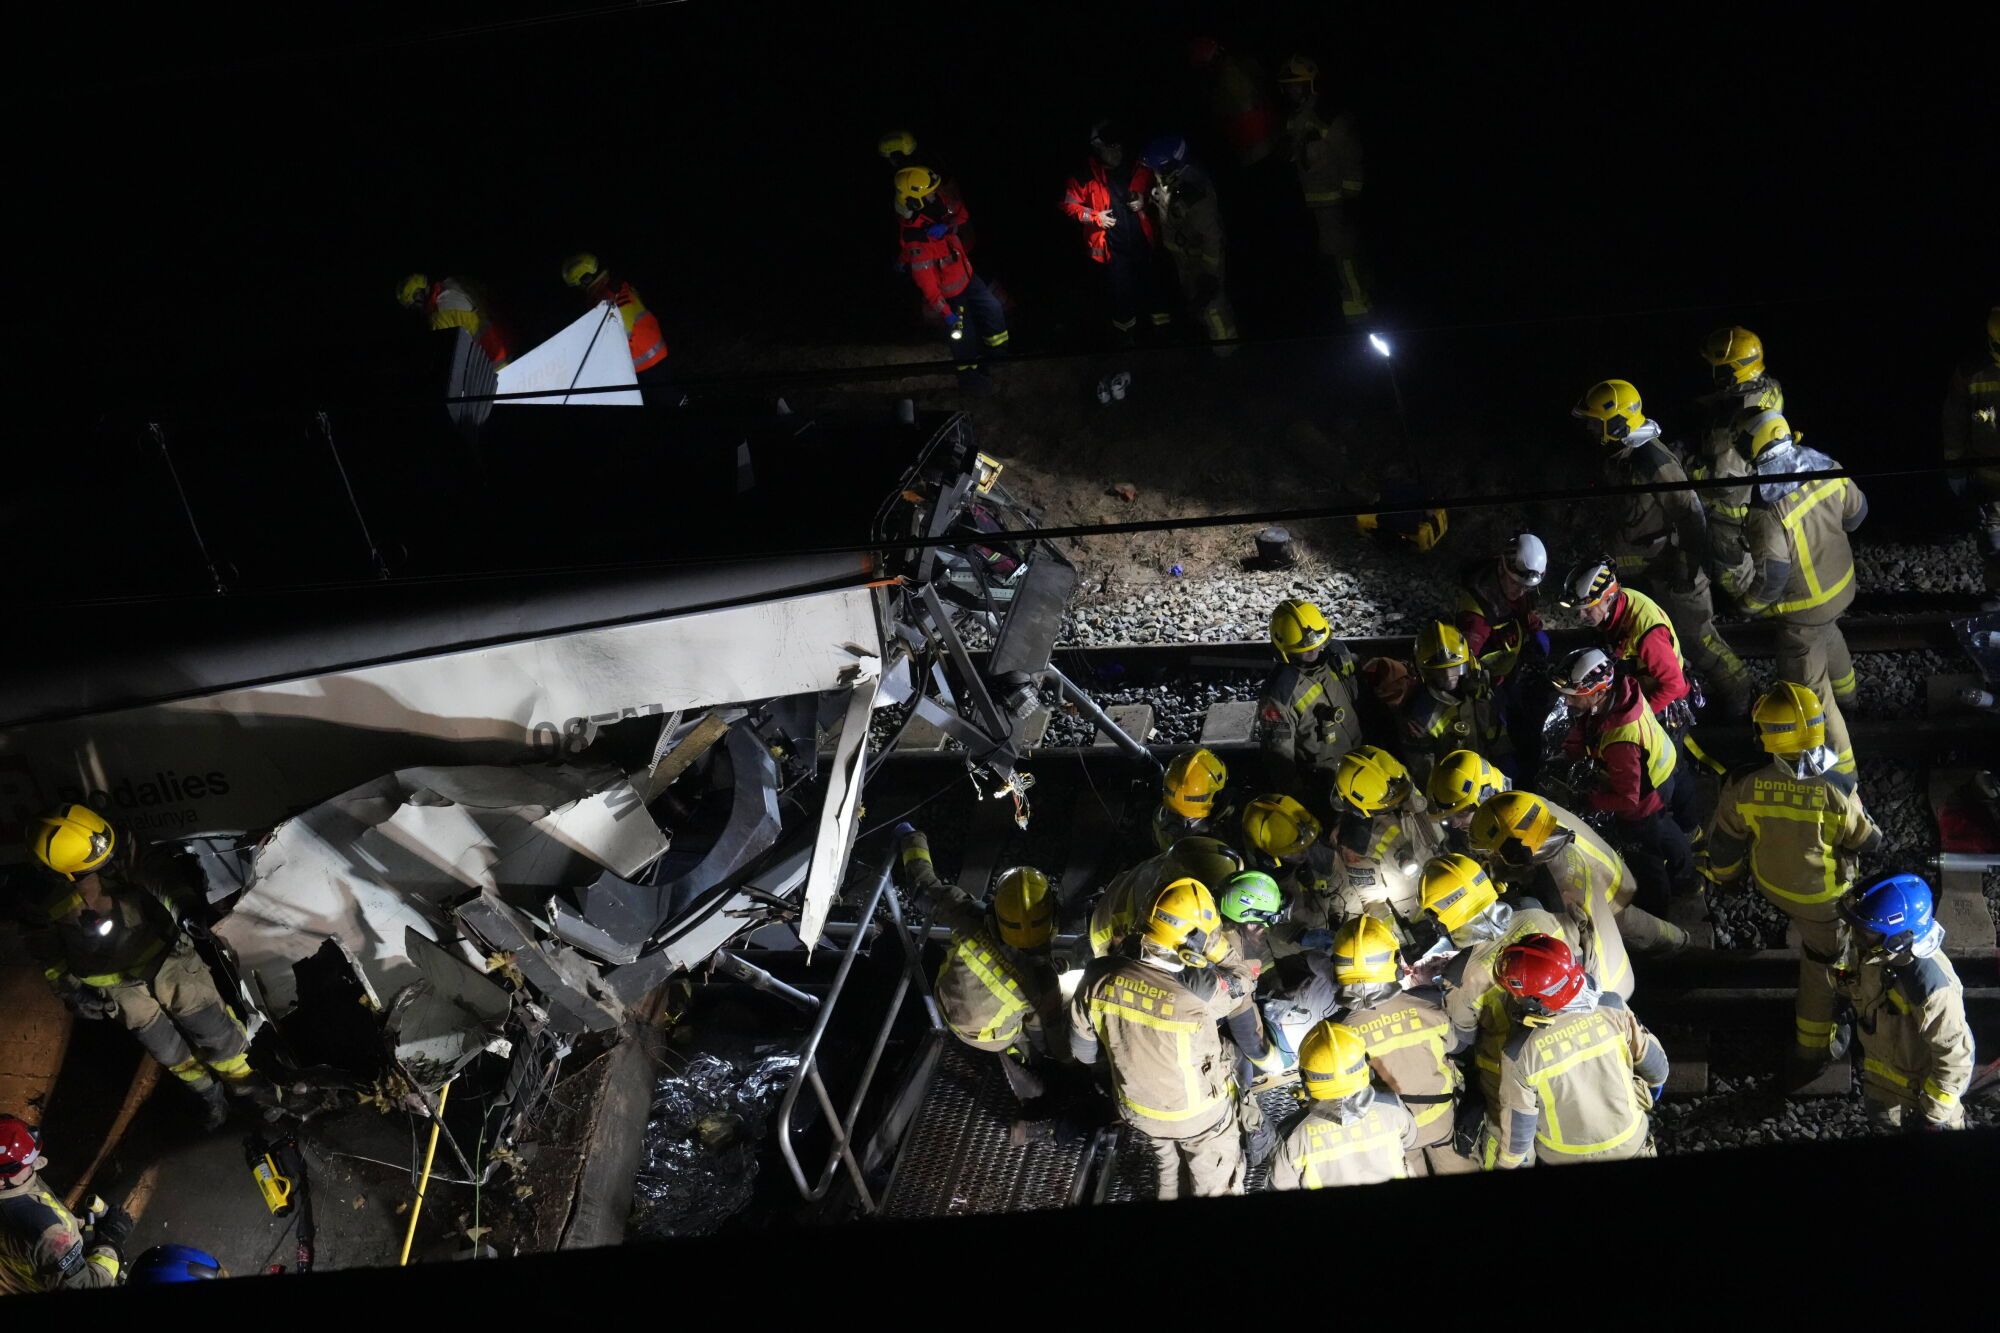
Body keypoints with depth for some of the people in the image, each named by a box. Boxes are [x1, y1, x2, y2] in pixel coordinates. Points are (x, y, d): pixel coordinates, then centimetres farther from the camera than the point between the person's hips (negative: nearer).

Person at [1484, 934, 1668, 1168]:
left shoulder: (1519, 1053, -28)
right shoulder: (1611, 1009, -22)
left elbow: (1515, 1129, -17)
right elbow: (1656, 1067, -6)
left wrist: (1502, 1166, 2)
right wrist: (1653, 1088, 16)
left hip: (1563, 1161, -2)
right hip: (1630, 1146, 2)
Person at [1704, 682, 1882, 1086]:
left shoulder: (1744, 786, -28)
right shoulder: (1838, 792, -34)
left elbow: (1724, 841, -10)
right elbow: (1868, 842, -15)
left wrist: (1723, 873, 12)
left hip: (1771, 885, 2)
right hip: (1823, 897, -2)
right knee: (1822, 964, 20)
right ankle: (1813, 1049, 35)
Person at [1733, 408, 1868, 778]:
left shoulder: (1767, 510, -35)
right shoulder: (1825, 466, -13)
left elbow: (1771, 573, -32)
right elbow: (1856, 511, 3)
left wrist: (1749, 604, -12)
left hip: (1805, 606, -8)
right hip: (1841, 583, 8)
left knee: (1808, 687, 7)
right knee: (1828, 634, 39)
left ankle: (1838, 761, 16)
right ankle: (1844, 689, 66)